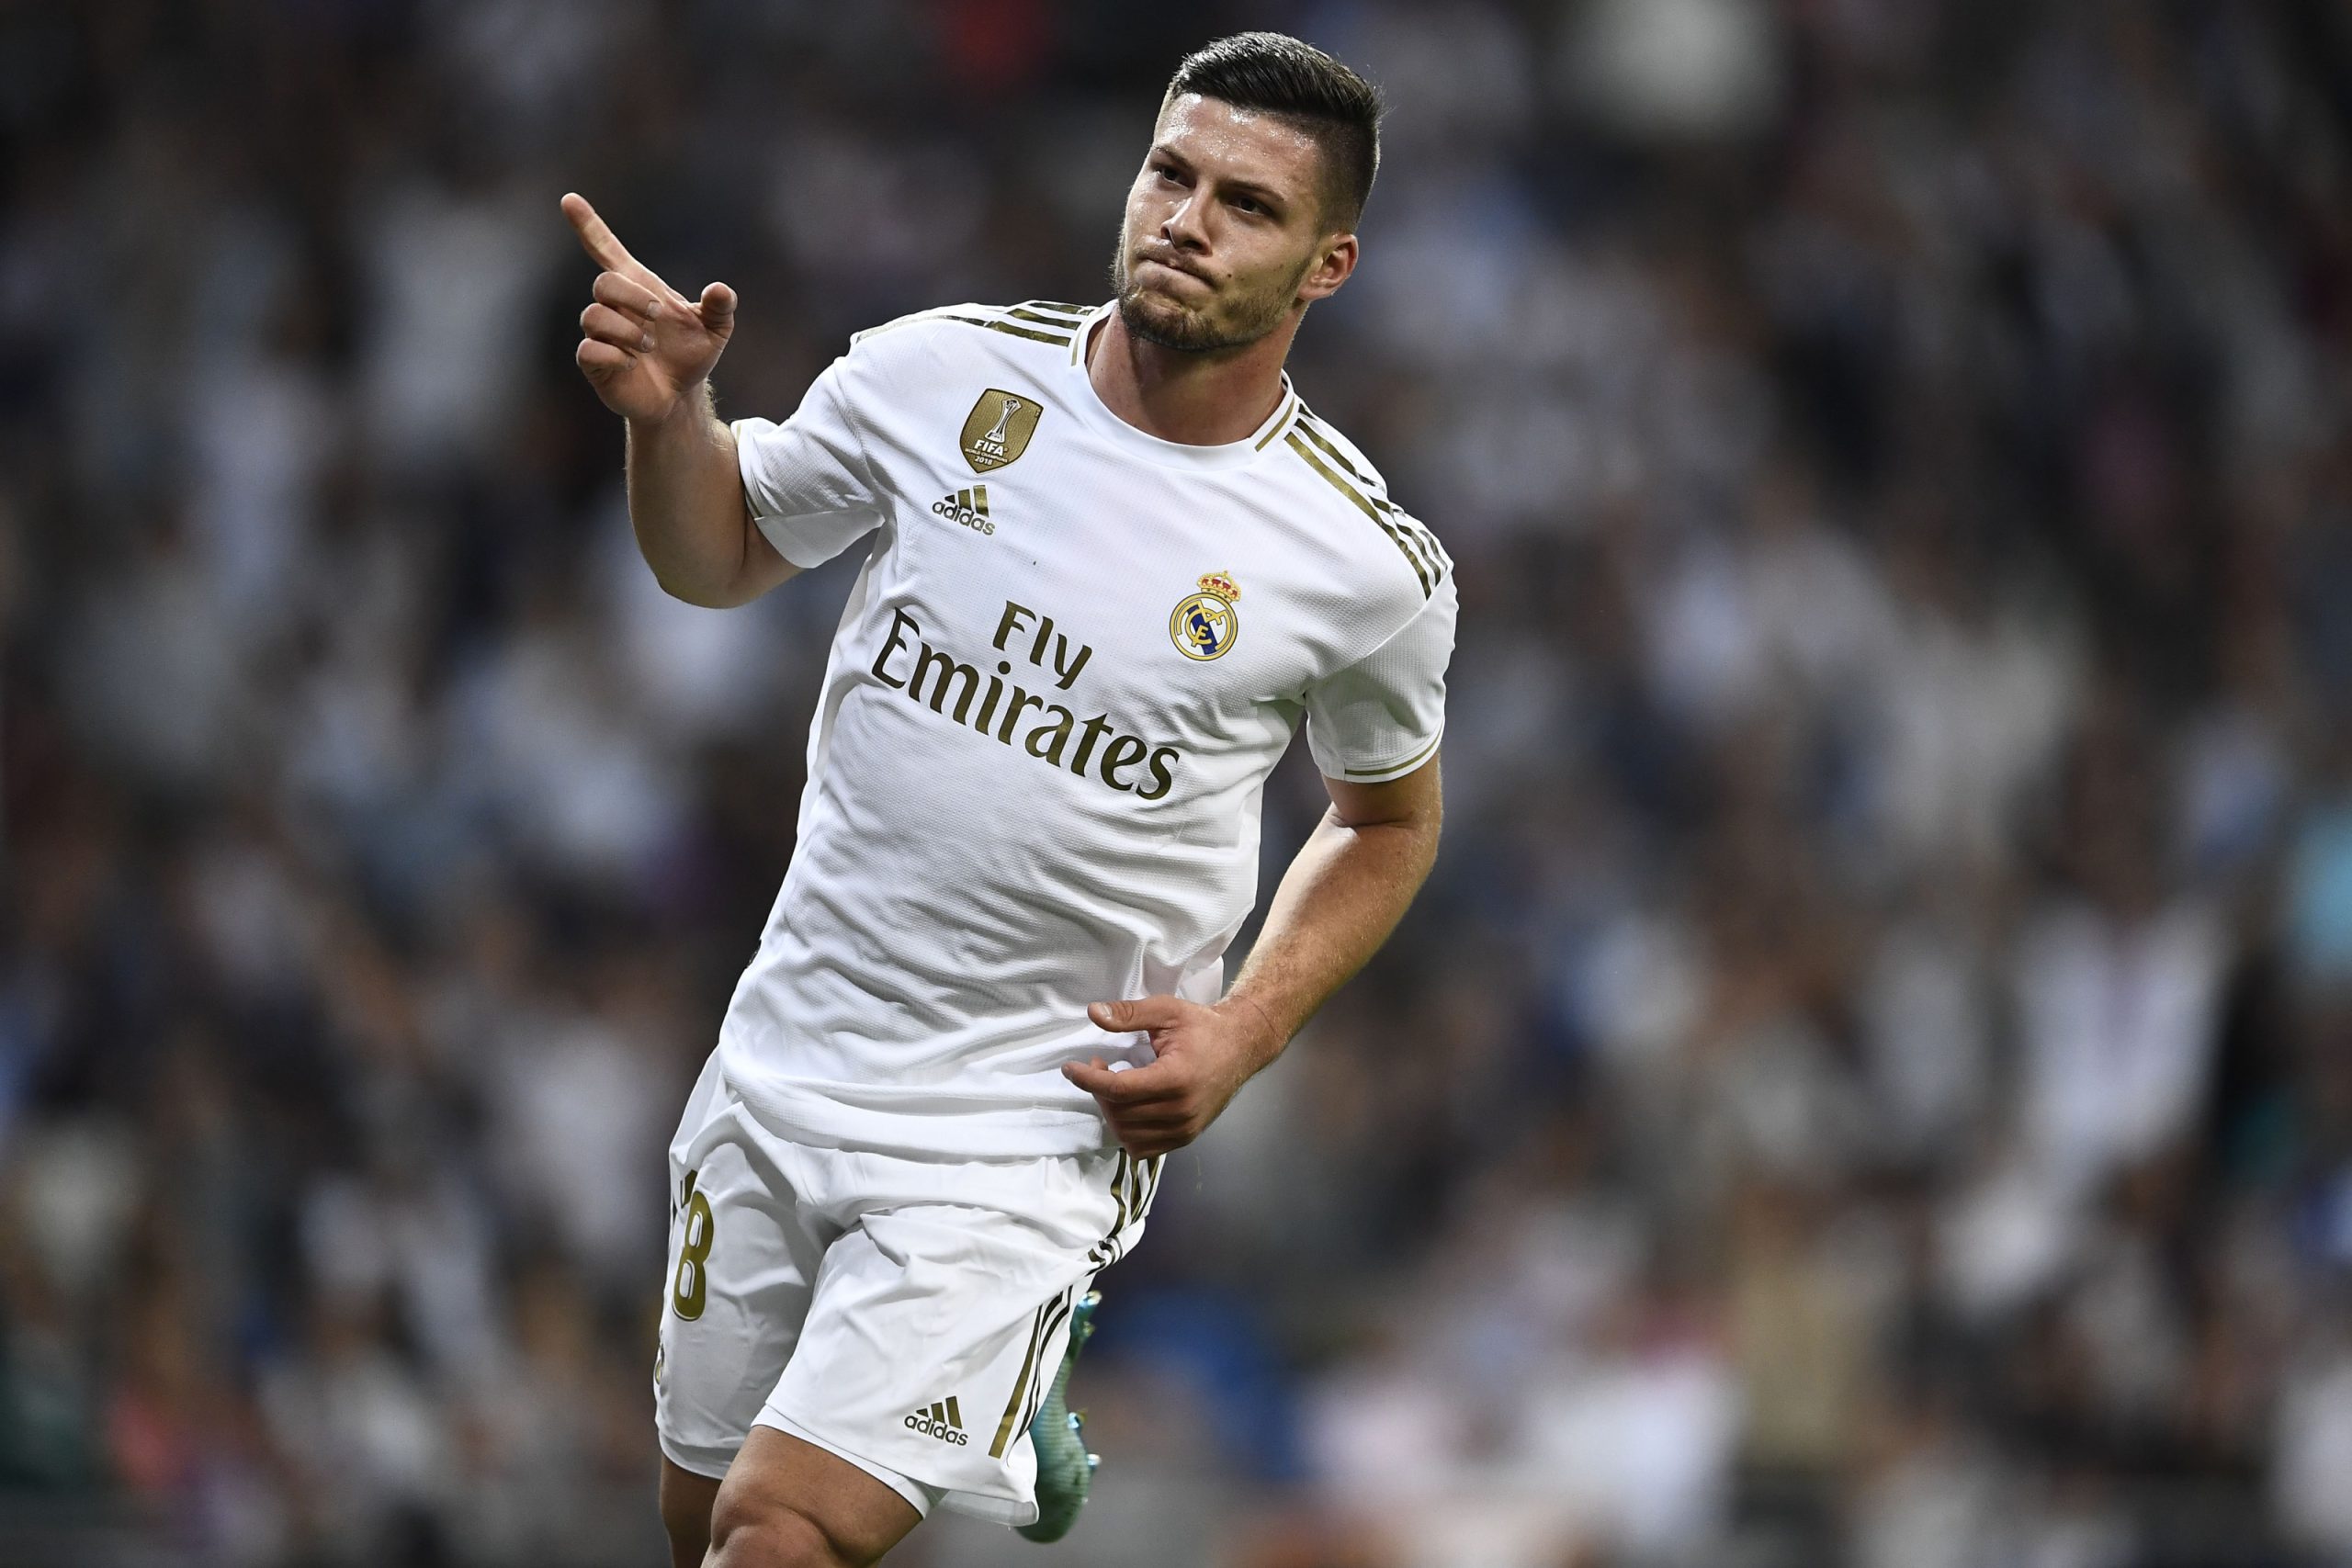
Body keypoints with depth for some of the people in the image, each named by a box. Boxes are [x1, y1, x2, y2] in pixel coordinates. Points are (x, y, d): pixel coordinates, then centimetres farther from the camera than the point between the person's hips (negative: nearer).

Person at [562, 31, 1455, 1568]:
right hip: (786, 1055, 4)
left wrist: (1247, 1031, -6)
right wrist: (670, 413, -10)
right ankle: (994, 1416, 42)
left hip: (1032, 1132, -4)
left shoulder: (1369, 566, -9)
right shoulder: (945, 372, -5)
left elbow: (1390, 820, 9)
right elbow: (726, 554, 11)